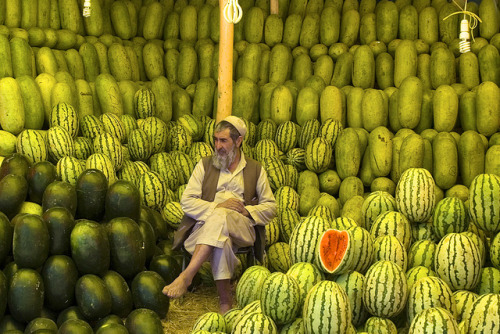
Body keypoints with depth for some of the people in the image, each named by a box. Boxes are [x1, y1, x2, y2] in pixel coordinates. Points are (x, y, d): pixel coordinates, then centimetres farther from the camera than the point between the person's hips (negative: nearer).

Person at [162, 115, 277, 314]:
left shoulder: (256, 169, 17)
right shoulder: (205, 165, 16)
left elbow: (270, 207, 16)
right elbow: (187, 202, 5)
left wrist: (247, 210, -5)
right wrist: (217, 205, -11)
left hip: (241, 227, -1)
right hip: (205, 225, 1)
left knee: (219, 217, -38)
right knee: (222, 240, -39)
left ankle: (187, 276, -45)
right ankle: (225, 301, -40)